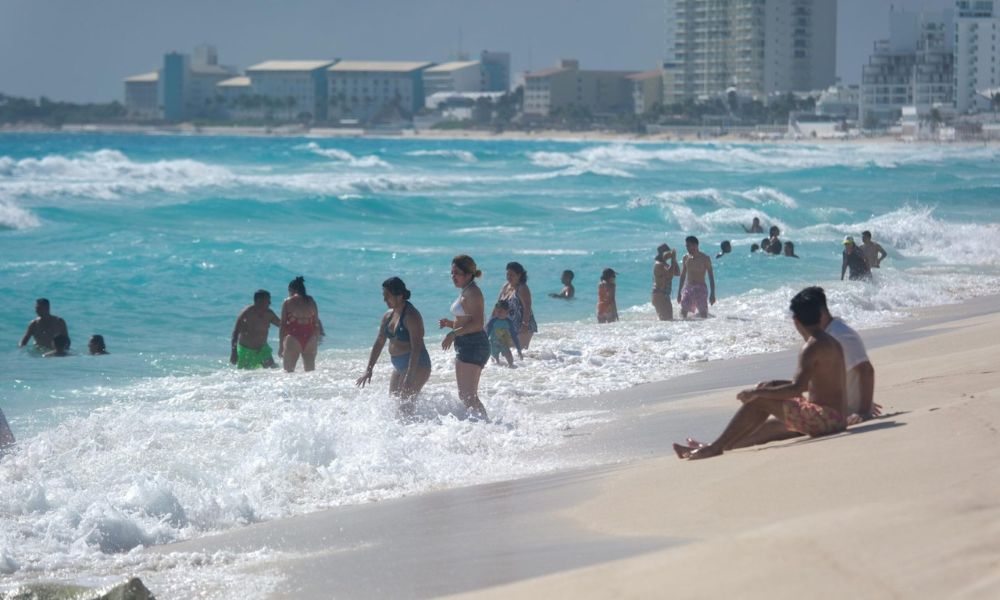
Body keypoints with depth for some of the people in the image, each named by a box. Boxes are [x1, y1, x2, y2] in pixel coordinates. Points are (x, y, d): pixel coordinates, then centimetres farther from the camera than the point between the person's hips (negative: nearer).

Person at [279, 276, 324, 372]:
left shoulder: (288, 302, 1)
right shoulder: (311, 301, 10)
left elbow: (282, 324, -1)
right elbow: (316, 322, 12)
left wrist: (281, 345, 1)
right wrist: (317, 338, 21)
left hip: (293, 339, -4)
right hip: (310, 338, 4)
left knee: (289, 371, 2)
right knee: (310, 371, 12)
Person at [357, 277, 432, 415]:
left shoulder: (411, 316, -18)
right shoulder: (388, 316, 9)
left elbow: (416, 348, -24)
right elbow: (378, 343, 14)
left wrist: (409, 377, -30)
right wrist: (369, 370, 7)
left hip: (417, 365, -9)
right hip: (399, 367, 9)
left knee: (405, 405, -16)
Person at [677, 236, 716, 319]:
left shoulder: (705, 258, -5)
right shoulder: (686, 258, 7)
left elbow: (711, 276, -4)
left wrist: (712, 293, -9)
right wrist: (679, 292, 14)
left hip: (700, 288, -4)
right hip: (688, 288, 4)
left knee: (703, 314, -7)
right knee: (683, 312, -4)